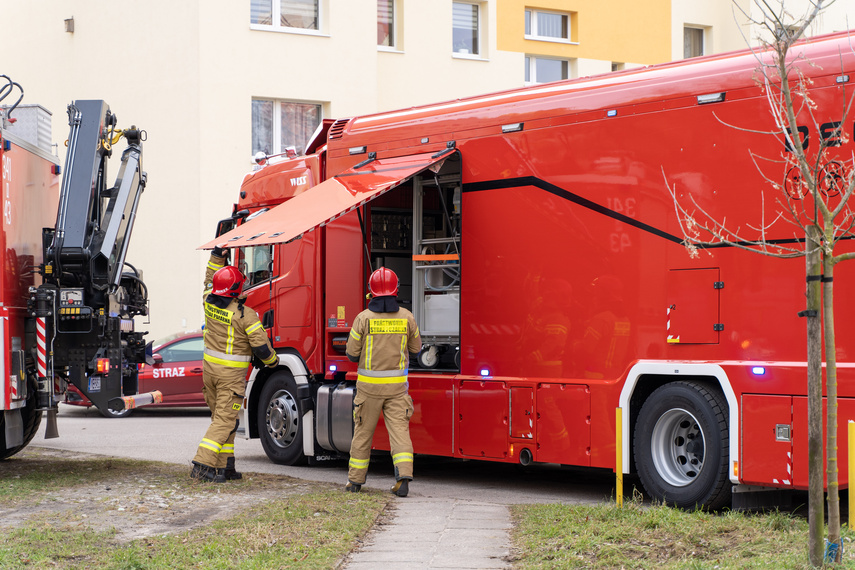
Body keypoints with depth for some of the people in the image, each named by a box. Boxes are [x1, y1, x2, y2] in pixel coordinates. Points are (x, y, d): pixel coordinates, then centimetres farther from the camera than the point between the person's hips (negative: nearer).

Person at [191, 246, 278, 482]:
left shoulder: (209, 303, -2)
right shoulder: (245, 315, -18)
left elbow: (209, 280, 22)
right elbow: (261, 346, -14)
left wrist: (217, 256, 26)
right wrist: (272, 360, 5)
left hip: (209, 367, 7)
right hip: (231, 374, -7)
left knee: (221, 417, 15)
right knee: (225, 420, -4)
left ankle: (224, 466, 18)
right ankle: (202, 464, -14)